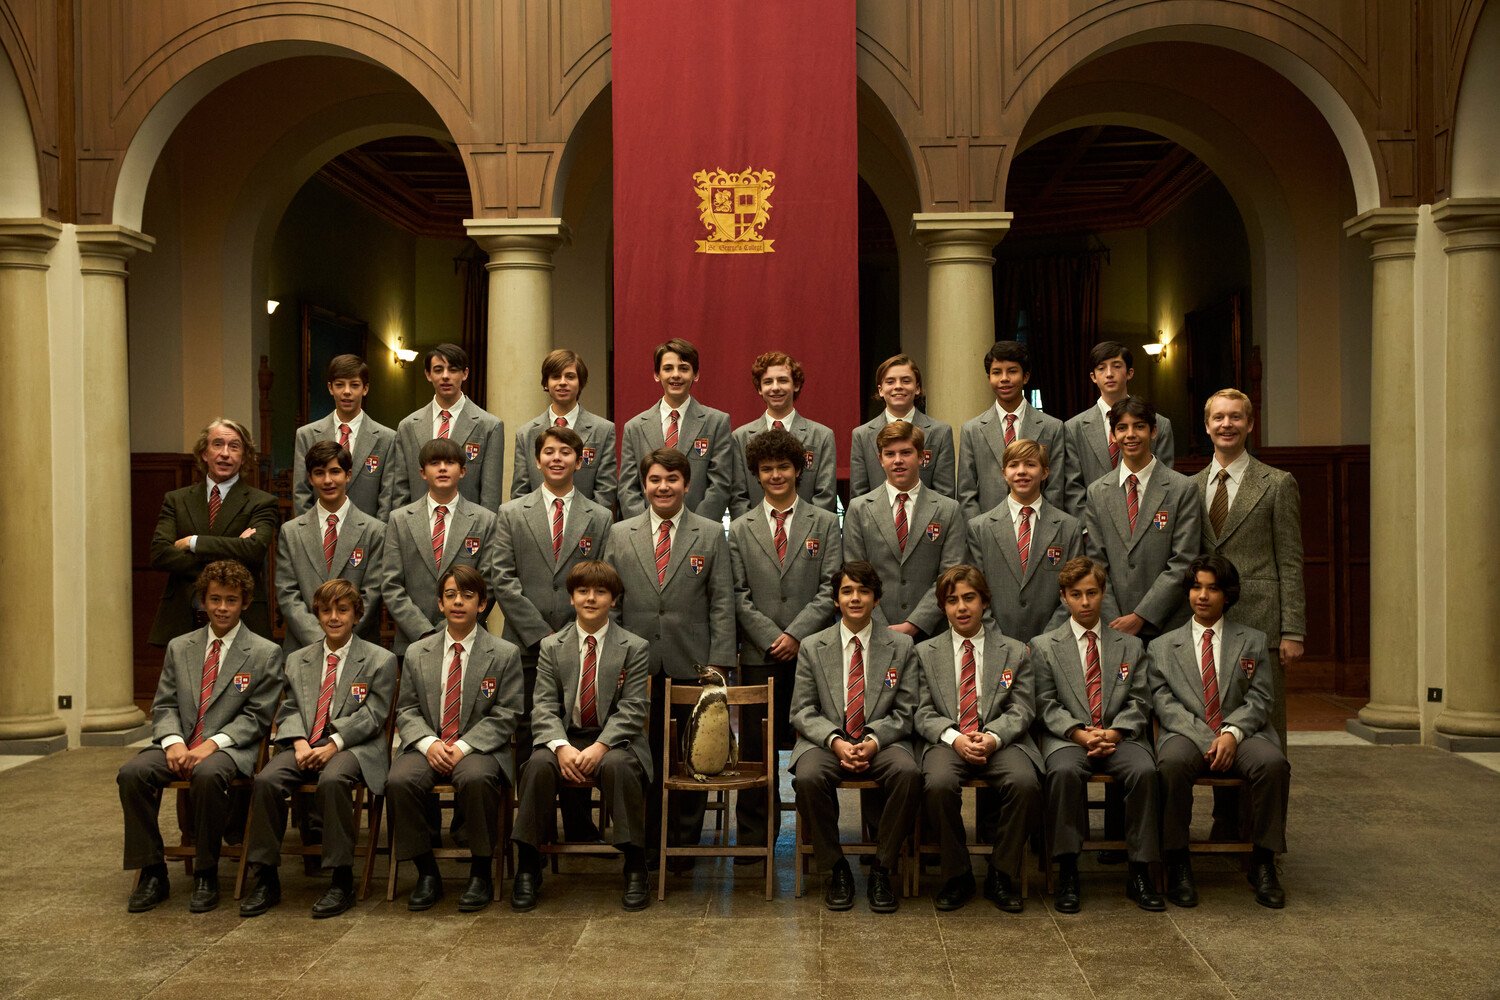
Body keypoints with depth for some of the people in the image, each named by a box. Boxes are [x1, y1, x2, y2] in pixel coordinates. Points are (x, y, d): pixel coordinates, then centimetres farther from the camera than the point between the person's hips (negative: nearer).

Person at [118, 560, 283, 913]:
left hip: (229, 748, -4)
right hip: (179, 745, 4)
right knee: (132, 773, -25)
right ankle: (152, 873, -12)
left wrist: (213, 744, -16)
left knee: (208, 775, -37)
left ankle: (206, 875, -19)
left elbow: (256, 716, -2)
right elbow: (164, 705, 12)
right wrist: (173, 742, -9)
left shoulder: (265, 653, 4)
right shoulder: (179, 647, 17)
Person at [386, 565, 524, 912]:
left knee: (476, 778, -37)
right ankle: (427, 873, -10)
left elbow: (504, 716, -2)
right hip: (428, 746, 3)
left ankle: (480, 873, -17)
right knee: (399, 780, -29)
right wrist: (428, 743, -12)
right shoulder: (417, 653, 13)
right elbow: (407, 711, 9)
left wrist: (463, 746, -15)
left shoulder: (505, 654, 4)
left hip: (479, 749, -3)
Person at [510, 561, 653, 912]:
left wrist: (600, 747, -22)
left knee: (618, 765, -36)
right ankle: (528, 866, -17)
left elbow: (632, 709, -6)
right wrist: (562, 747, -20)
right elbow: (545, 706, 0)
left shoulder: (634, 647, 1)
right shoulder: (552, 646, 7)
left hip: (615, 740, -2)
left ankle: (635, 868, -22)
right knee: (539, 764, -30)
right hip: (565, 737, 2)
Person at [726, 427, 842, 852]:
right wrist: (772, 639, -7)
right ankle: (754, 840, 11)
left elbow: (831, 589, 1)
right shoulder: (740, 529, 11)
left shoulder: (825, 523, 9)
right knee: (756, 753, 2)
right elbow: (739, 596, 5)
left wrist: (796, 634, -10)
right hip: (759, 657, 1)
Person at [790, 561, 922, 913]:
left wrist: (874, 740, -14)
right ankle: (835, 869, -11)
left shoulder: (901, 647, 8)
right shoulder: (812, 647, 8)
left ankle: (882, 870, -14)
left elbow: (904, 712, 5)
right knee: (808, 777, -33)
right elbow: (802, 711, 5)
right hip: (826, 742, 0)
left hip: (881, 743, 0)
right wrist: (834, 740, -14)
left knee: (908, 773, -33)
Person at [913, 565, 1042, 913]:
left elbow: (1021, 711, 5)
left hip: (999, 740, 0)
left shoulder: (1015, 652, 13)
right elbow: (924, 713, 5)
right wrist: (954, 738, -14)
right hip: (947, 741, 0)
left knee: (1025, 782, -31)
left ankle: (1002, 876, -10)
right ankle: (957, 875, -11)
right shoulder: (925, 653, 13)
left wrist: (993, 737, -15)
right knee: (939, 783, -33)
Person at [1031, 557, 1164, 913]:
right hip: (1067, 737, -1)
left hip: (1120, 735, 2)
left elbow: (1139, 702, 8)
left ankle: (1139, 874, -20)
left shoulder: (1130, 646, 18)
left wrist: (1113, 733, -11)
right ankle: (1067, 874, -26)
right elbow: (1046, 705, 3)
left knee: (1145, 770, -31)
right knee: (1064, 771, -36)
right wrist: (1079, 734, -14)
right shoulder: (1044, 646, 12)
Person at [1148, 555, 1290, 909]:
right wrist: (1207, 740, -13)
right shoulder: (1162, 647, 16)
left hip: (1241, 734, 1)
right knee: (1172, 762, -36)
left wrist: (1232, 733, -14)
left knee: (1273, 762, -33)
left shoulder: (1253, 641, 18)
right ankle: (1177, 864, -22)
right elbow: (1164, 703, 3)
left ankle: (1263, 864, -17)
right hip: (1187, 735, -1)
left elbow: (1259, 700, 6)